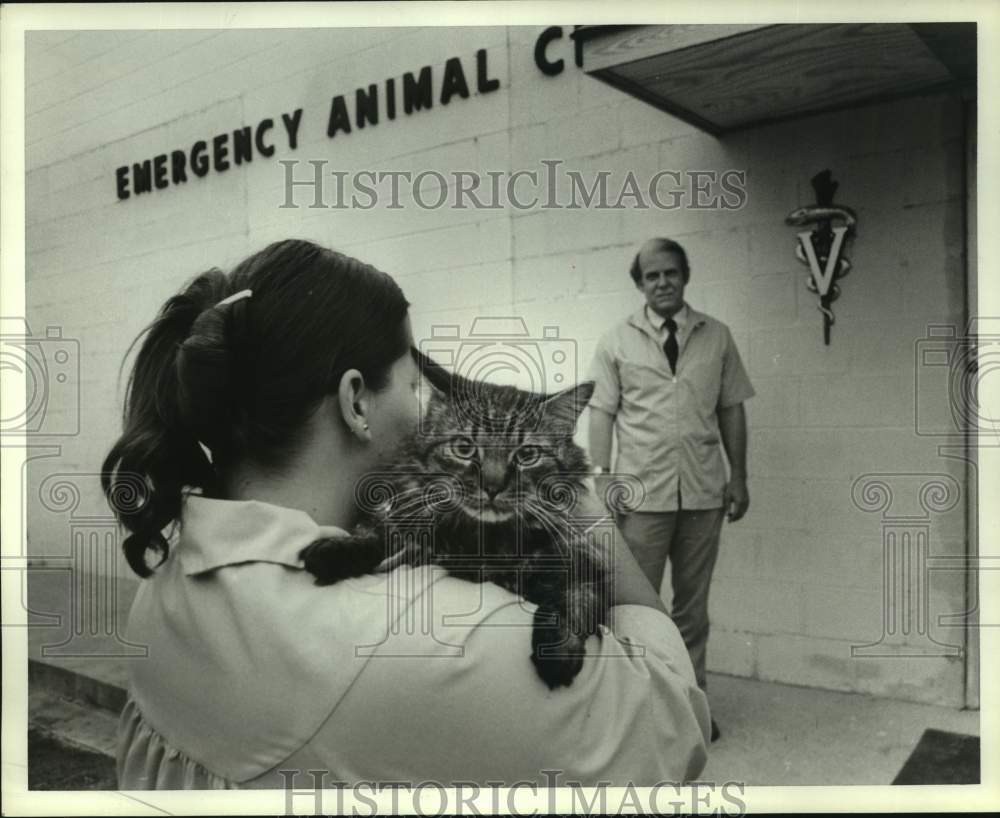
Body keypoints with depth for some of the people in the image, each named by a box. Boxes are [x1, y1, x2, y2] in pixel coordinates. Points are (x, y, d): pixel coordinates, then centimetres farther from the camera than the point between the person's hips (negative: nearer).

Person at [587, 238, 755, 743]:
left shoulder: (716, 336, 7)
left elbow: (731, 410, 9)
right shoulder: (617, 341, 3)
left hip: (703, 492, 2)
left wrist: (739, 476, 6)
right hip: (642, 492, -2)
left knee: (693, 606, 12)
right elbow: (602, 413, 1)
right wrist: (602, 477, -6)